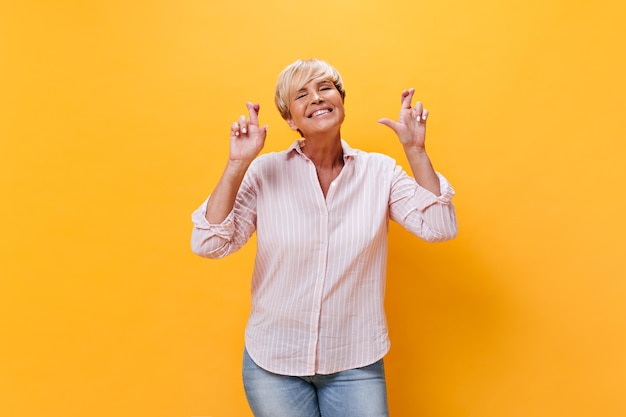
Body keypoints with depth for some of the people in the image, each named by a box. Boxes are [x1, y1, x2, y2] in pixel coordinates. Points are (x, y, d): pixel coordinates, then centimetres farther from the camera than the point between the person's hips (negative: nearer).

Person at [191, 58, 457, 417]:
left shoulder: (380, 171, -5)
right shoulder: (265, 172, -9)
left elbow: (439, 228, -12)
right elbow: (208, 244, -14)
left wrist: (415, 151, -16)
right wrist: (237, 164, -22)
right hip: (274, 361, 0)